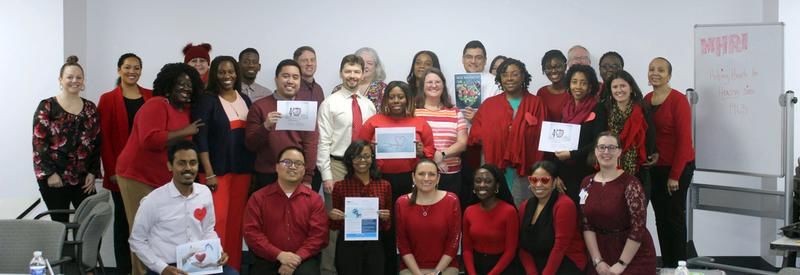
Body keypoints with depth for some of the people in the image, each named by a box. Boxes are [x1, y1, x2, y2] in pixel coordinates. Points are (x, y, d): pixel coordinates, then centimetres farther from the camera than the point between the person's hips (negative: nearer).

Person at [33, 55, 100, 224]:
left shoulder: (90, 108, 9)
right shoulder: (47, 106, -2)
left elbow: (96, 143, 9)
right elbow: (39, 142, -7)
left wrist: (93, 173, 1)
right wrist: (50, 173, -12)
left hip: (83, 179, 3)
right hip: (54, 178, -3)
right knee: (60, 223, 2)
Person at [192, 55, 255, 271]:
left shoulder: (244, 99, 13)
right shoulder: (207, 100, -4)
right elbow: (200, 139, -9)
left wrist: (252, 168, 10)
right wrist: (209, 173, -15)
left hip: (242, 169, 5)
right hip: (217, 169, -5)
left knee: (236, 221, 6)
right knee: (218, 220, -8)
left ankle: (233, 267, 14)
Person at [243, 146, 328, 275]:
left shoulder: (314, 199, 7)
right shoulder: (258, 198, 6)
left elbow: (319, 234, 0)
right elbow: (252, 233, -1)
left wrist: (297, 258, -14)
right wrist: (279, 255, -12)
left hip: (303, 260, 0)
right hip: (267, 260, 0)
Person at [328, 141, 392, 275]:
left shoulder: (385, 186, 3)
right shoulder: (340, 186, -2)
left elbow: (388, 226, 10)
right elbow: (335, 226, 5)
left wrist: (385, 218, -10)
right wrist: (332, 217, -15)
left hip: (375, 245, 2)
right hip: (347, 245, -2)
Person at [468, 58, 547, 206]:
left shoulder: (535, 103, 4)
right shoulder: (489, 104, 8)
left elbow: (541, 138, 1)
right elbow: (477, 136, 9)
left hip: (525, 169, -1)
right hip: (495, 169, 1)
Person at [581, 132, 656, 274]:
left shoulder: (630, 183, -12)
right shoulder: (587, 183, 3)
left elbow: (638, 227, -15)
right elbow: (587, 226, 1)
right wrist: (598, 261, -7)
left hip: (635, 256, -4)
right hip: (602, 254, 4)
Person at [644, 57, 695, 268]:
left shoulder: (678, 100, -12)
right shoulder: (646, 100, 6)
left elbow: (684, 139, -14)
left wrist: (675, 175, -15)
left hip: (677, 168, -6)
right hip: (654, 168, 6)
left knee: (675, 218, 2)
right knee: (660, 218, 11)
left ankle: (679, 266, 12)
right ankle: (666, 266, 21)